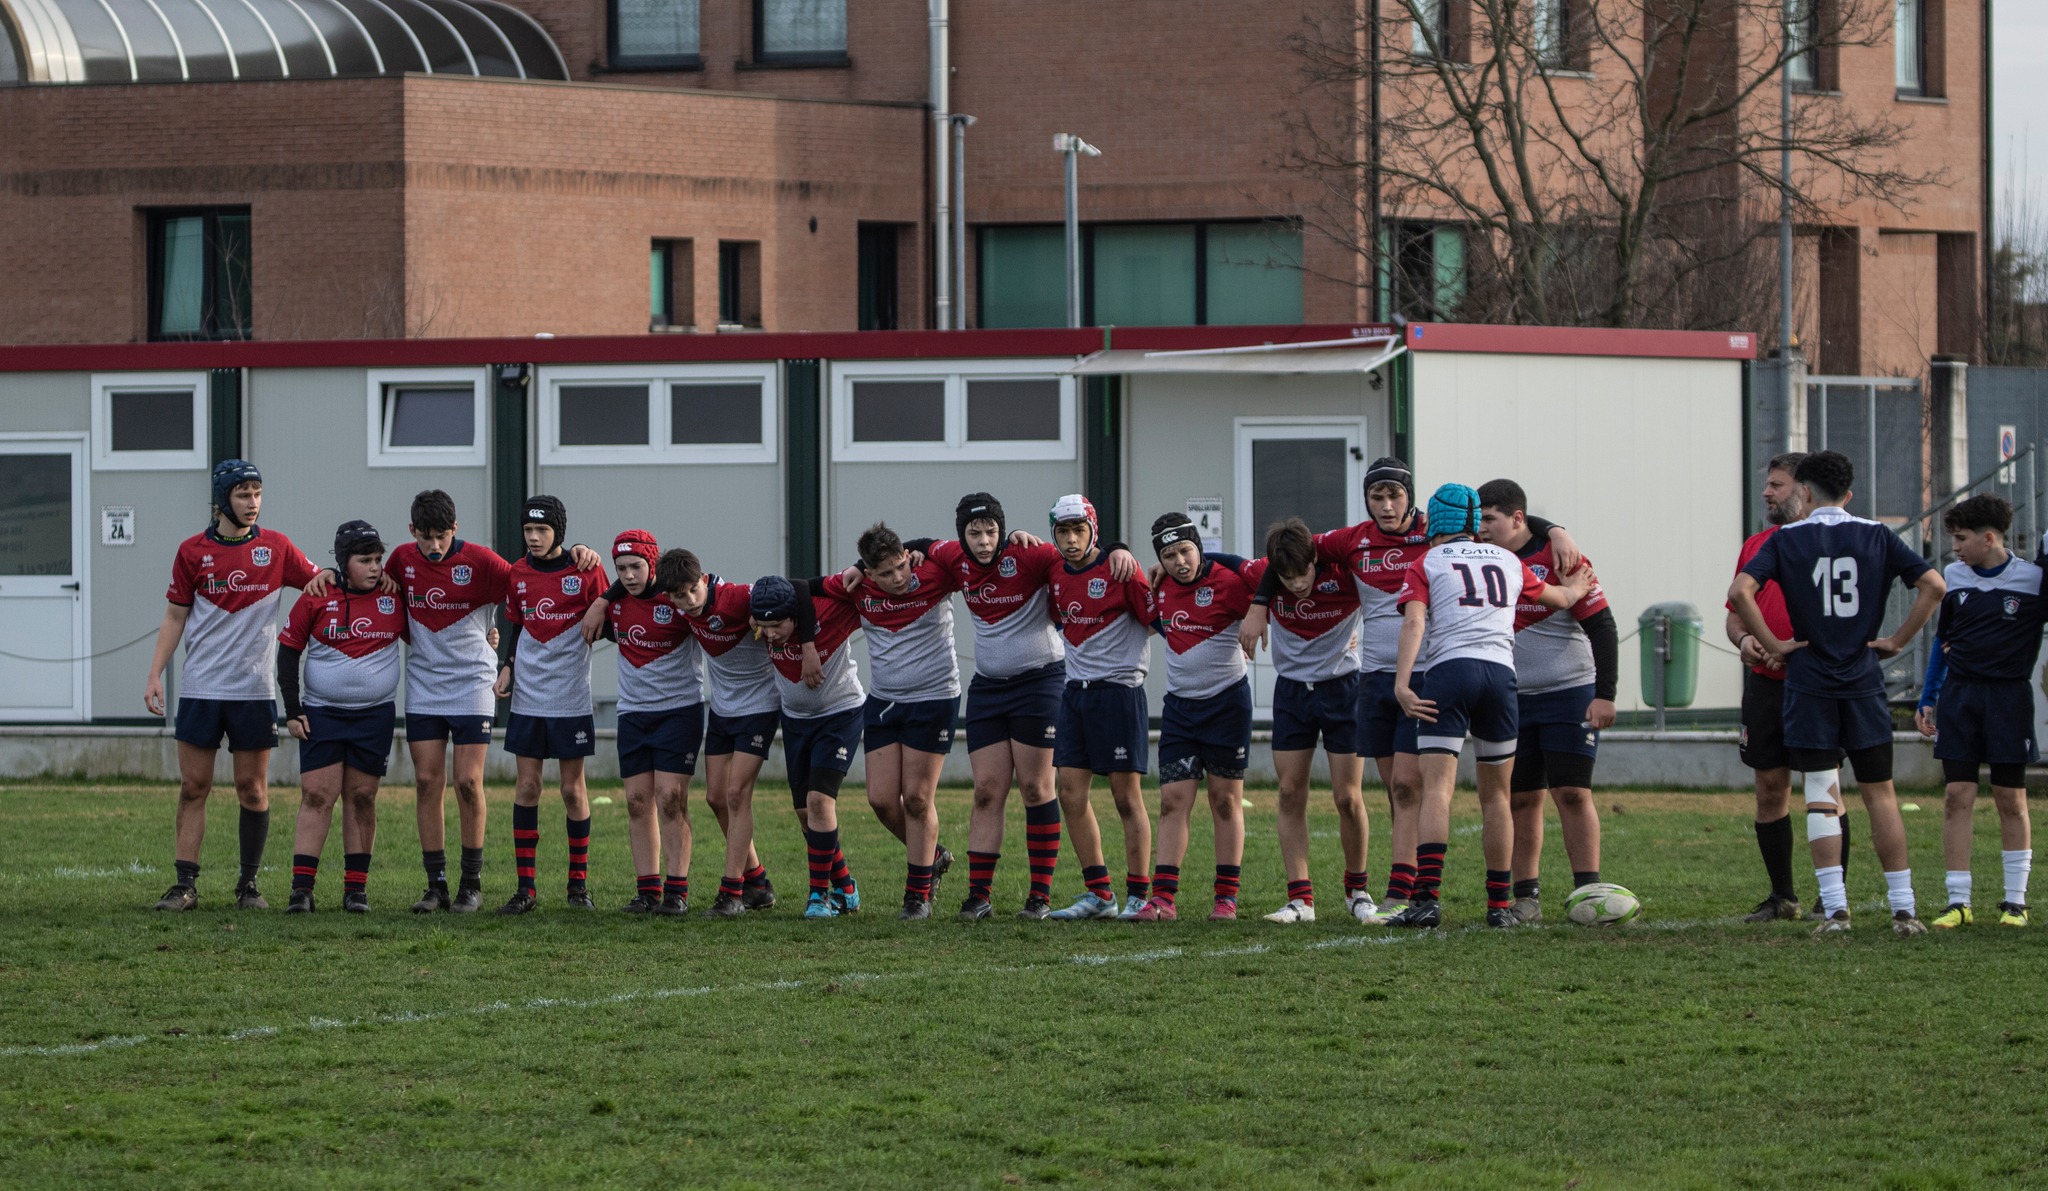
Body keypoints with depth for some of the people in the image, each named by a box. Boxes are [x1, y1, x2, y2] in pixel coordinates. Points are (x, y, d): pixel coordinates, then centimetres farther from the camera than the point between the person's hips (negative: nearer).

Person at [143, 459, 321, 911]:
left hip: (254, 688, 0)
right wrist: (154, 676, 0)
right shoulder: (193, 551, 3)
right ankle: (185, 883, 1)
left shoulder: (276, 548, 3)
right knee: (193, 788, -1)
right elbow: (175, 618, 7)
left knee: (252, 789, 2)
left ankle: (249, 884, 11)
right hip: (200, 688, 0)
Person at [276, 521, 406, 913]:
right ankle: (301, 890, -10)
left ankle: (356, 890, 10)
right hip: (321, 714, -1)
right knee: (316, 796, -8)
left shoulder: (394, 598, 0)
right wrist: (292, 710, -2)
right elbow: (289, 649, 2)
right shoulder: (317, 598, -4)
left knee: (361, 799, 5)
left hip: (375, 716, 1)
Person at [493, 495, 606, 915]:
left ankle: (579, 881, 15)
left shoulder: (584, 573, -7)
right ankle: (525, 887, 2)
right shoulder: (517, 574, 5)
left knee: (573, 789, 4)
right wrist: (507, 667, 4)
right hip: (527, 697, 3)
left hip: (571, 698, -3)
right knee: (526, 787, 0)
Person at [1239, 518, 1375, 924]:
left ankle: (1358, 890, 17)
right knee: (1290, 794, -2)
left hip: (1341, 688, -3)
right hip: (1291, 689, 3)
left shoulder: (1344, 573, -22)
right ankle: (1300, 899, 1)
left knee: (1347, 797, -3)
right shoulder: (1264, 575, -13)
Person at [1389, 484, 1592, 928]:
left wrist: (1402, 683, -15)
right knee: (1496, 795, 13)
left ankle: (1426, 899, -24)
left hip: (1450, 669, -3)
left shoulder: (1426, 564, 10)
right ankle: (1499, 905, 13)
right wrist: (1575, 590, 63)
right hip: (1501, 672, 3)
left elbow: (1413, 622, -7)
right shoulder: (1508, 562, 21)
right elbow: (1559, 597, 39)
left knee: (1437, 788, -10)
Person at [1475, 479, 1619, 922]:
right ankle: (1526, 898, 6)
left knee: (1572, 793, -9)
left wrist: (1604, 694, -17)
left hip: (1570, 695, -5)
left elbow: (1601, 627, -11)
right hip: (1512, 699, 5)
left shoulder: (1559, 559, -11)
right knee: (1520, 799, 2)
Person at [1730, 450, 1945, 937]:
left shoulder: (1786, 540, -1)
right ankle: (1903, 908, 4)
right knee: (1880, 792, 7)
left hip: (1808, 680, -1)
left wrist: (1773, 645, -6)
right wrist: (1898, 641, 2)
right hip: (1863, 678, 1)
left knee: (1820, 795, 2)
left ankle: (1835, 908, -4)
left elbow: (1740, 591, -15)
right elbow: (1933, 585, -4)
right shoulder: (1876, 536, 3)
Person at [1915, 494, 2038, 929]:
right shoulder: (1954, 578, 7)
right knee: (1958, 796, -3)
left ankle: (2015, 900, 11)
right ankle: (1958, 902, -1)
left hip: (2009, 694, -3)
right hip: (1959, 693, 3)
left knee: (2011, 798, 2)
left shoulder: (2033, 579, -4)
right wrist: (1928, 698, 14)